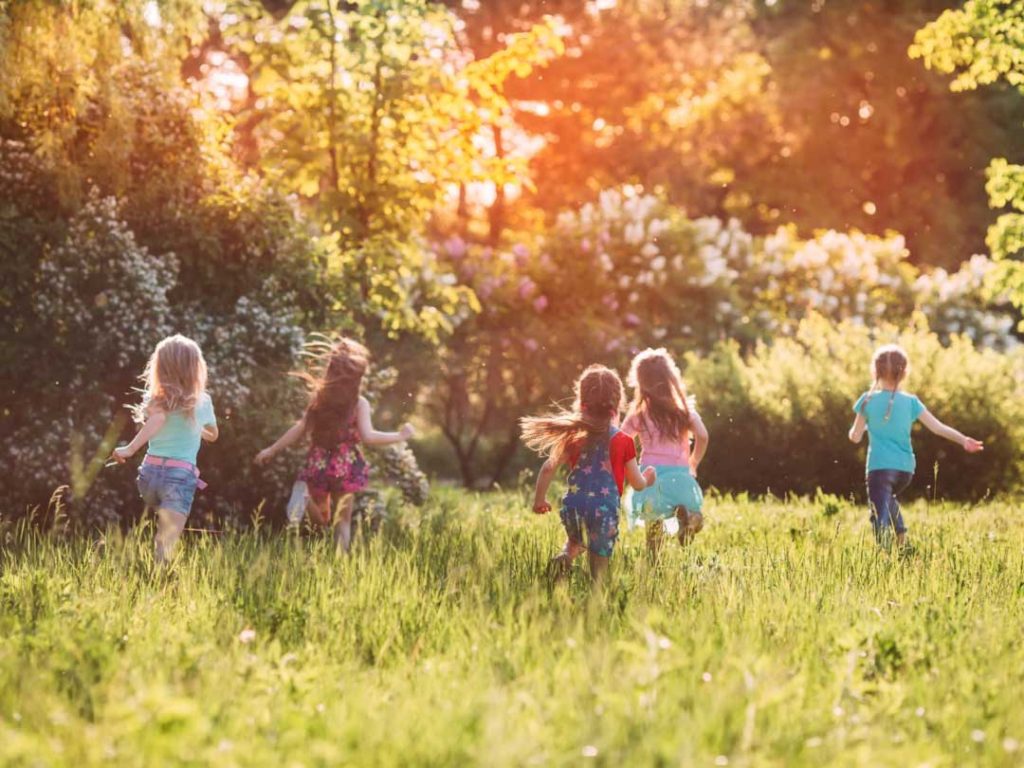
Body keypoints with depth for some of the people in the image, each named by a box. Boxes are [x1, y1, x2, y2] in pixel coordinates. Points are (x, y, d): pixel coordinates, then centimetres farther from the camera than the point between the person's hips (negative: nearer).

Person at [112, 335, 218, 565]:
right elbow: (212, 434, 31)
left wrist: (130, 449, -25)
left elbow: (157, 419, -17)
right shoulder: (203, 402, 12)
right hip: (180, 476, -1)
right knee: (165, 547, -14)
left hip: (150, 472, 2)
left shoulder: (158, 400, 7)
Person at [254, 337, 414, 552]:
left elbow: (299, 430, 2)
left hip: (318, 466, 3)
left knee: (322, 519, 27)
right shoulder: (359, 403, -8)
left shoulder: (318, 398, 2)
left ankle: (306, 496, 6)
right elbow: (368, 436, -18)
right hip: (346, 468, -3)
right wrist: (400, 436, -8)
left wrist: (272, 450, 12)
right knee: (343, 520, 8)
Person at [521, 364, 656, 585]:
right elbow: (637, 483, 6)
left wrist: (539, 499, 16)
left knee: (575, 539, 30)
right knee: (598, 569, 8)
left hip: (573, 506, 2)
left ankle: (567, 554, -1)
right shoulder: (623, 441, 0)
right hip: (605, 509, -2)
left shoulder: (574, 436, 5)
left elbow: (548, 468, 2)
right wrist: (648, 479, 30)